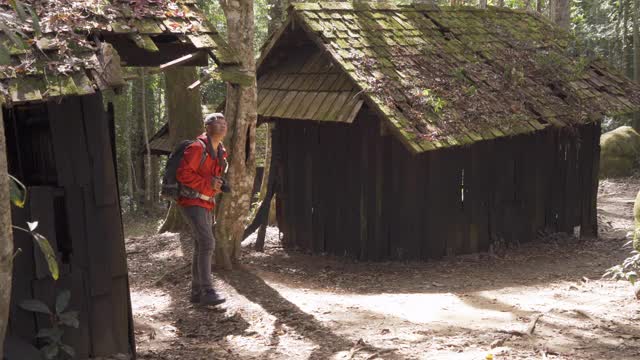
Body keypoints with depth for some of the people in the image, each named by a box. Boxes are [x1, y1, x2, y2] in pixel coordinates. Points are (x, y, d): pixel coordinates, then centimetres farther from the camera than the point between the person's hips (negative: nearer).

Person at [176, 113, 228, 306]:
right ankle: (207, 292, -17)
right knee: (207, 243, -17)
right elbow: (183, 174, -23)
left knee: (201, 247, 10)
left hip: (206, 204, 9)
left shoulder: (221, 152, 12)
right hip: (192, 202, -9)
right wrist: (208, 184, -22)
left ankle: (197, 291, 16)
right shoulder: (198, 148, -16)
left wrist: (217, 185, 6)